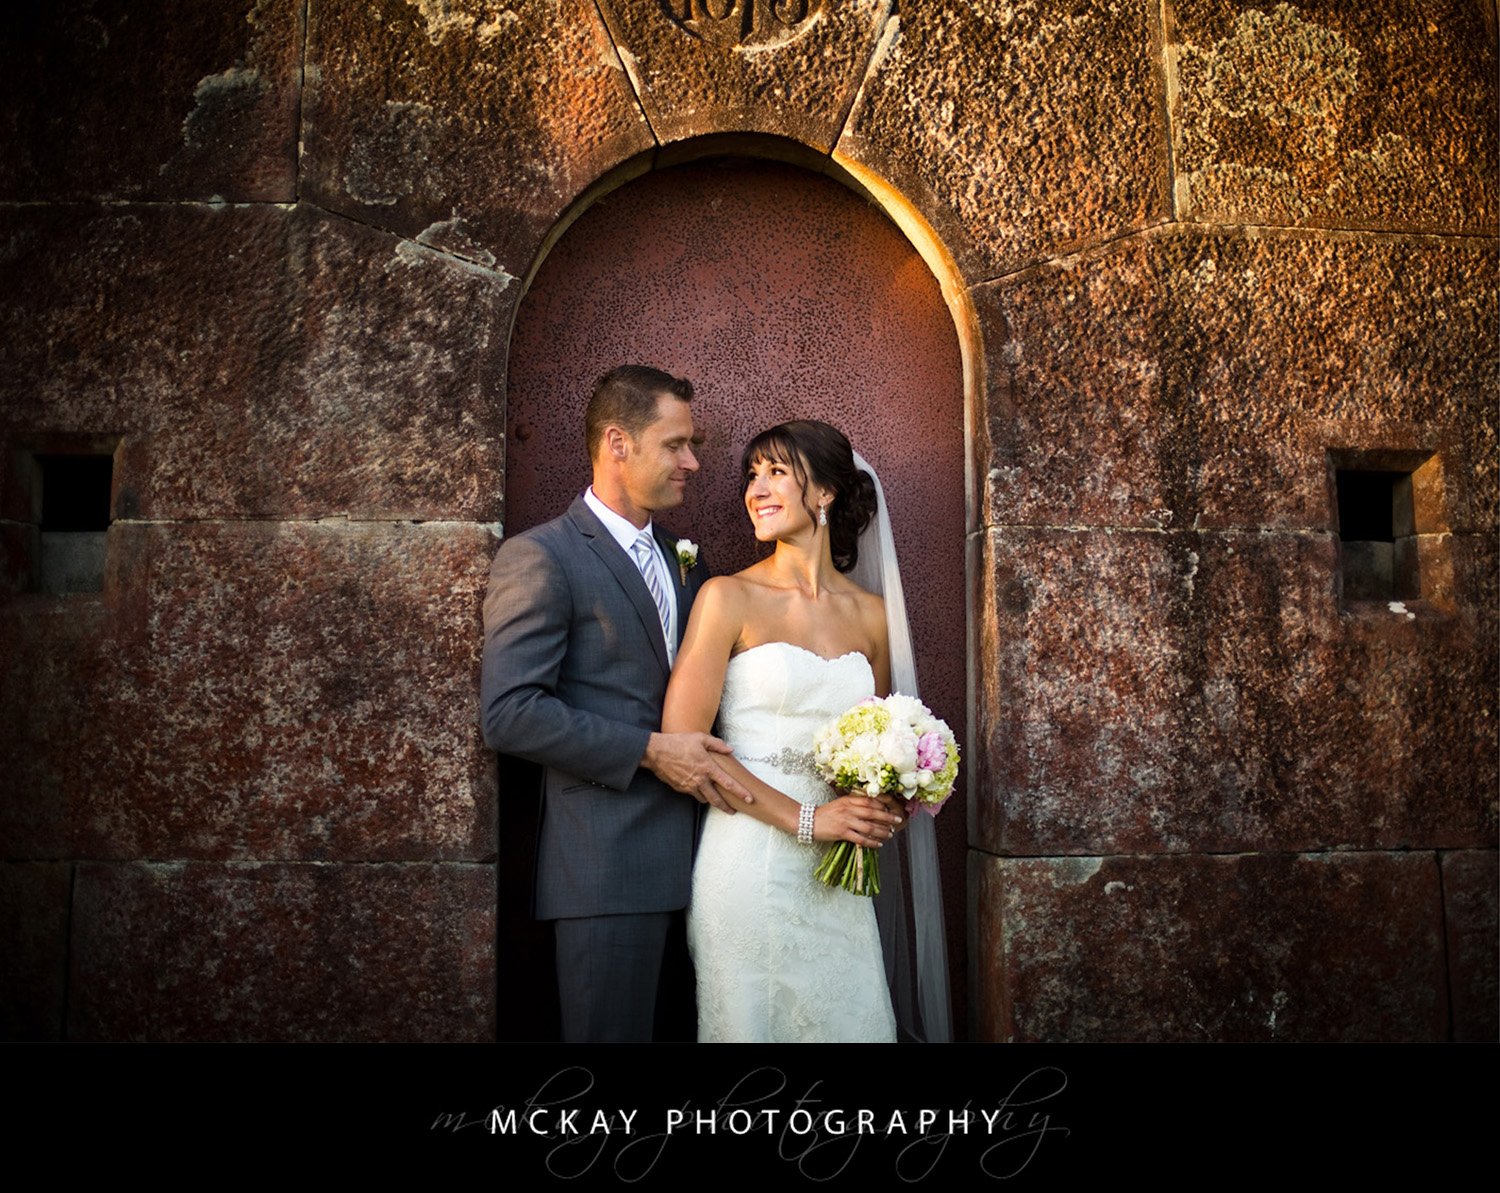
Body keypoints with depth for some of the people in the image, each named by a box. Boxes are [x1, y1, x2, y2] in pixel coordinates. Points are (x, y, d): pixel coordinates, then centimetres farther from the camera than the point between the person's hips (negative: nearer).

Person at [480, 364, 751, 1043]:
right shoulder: (540, 557, -8)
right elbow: (509, 713, -17)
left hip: (690, 857, 7)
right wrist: (649, 751, -17)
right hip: (608, 866, -7)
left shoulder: (683, 562, 17)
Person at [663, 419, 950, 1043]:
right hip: (750, 864, -4)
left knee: (848, 1018, 12)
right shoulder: (729, 598, -6)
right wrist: (805, 819, -14)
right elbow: (683, 740, -12)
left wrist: (878, 814, -1)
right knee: (753, 1021, 6)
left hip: (837, 874, 4)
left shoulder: (871, 615, 7)